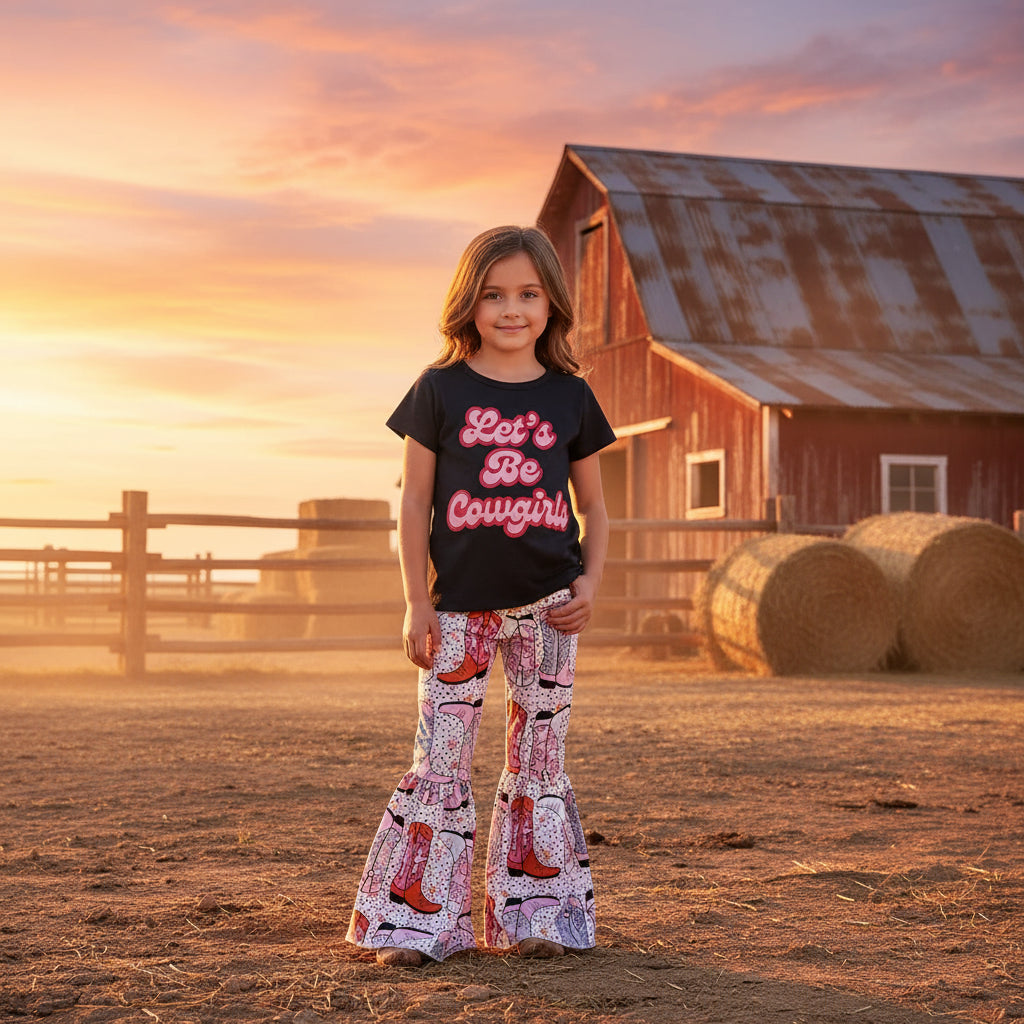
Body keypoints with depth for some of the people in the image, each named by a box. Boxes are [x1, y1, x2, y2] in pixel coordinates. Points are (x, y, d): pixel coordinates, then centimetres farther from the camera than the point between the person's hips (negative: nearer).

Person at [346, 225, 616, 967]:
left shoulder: (570, 397, 5)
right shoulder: (441, 390, -1)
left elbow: (593, 504, 12)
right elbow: (414, 500, 0)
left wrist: (591, 582, -4)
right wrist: (416, 603, -4)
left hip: (548, 605, 2)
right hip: (461, 606, -2)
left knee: (540, 758, 7)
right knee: (441, 759, -1)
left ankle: (534, 913, 16)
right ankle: (418, 919, 6)